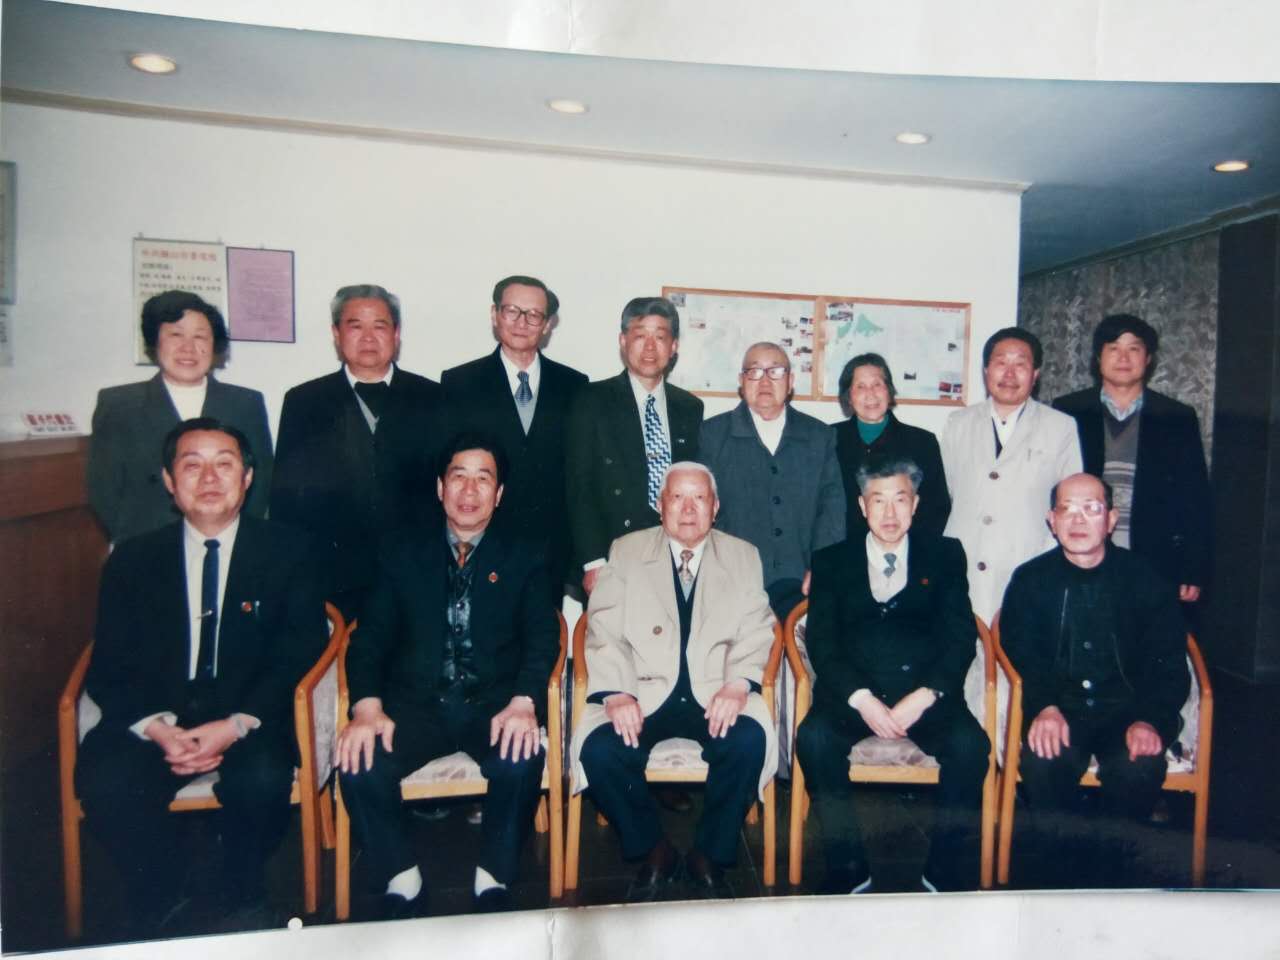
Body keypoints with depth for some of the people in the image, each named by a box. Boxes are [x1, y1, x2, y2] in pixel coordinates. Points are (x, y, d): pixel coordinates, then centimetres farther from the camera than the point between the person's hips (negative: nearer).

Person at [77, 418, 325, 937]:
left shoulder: (288, 552, 2)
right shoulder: (132, 559, 8)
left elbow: (300, 655, -4)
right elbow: (109, 670, 4)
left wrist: (236, 725, -19)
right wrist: (157, 727, -16)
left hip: (250, 721, -2)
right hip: (155, 720, 2)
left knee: (261, 779, -31)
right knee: (103, 782, -26)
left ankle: (240, 902, 2)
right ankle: (161, 901, 3)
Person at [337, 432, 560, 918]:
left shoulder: (524, 560, 10)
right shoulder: (402, 552, 12)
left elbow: (542, 637, -1)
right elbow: (371, 635, 5)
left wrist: (523, 702, -21)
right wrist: (368, 706, -14)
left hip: (492, 704, -1)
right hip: (416, 704, 1)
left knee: (521, 760, -31)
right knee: (359, 764, -26)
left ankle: (492, 883, -7)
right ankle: (401, 885, -2)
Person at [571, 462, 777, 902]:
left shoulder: (743, 556, 12)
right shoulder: (626, 551, 9)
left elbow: (756, 630, 3)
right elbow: (604, 629, 1)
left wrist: (737, 684, -16)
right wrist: (616, 693, -14)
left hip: (716, 695, 0)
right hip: (643, 692, 0)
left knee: (749, 741, -29)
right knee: (599, 749, -26)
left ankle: (709, 856, -3)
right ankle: (653, 851, 2)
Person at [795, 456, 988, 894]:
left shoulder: (944, 555, 15)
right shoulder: (831, 562, 14)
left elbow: (960, 636, 4)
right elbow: (821, 642, 3)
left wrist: (925, 695, -13)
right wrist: (860, 697, -14)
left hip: (926, 691, 0)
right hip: (852, 691, 0)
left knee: (970, 744, -27)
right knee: (814, 738, -28)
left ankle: (946, 872, -7)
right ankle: (848, 869, -11)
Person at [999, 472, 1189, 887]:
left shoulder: (1143, 578, 5)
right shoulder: (1030, 580, 5)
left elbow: (1169, 662, 1)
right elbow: (1019, 653, -3)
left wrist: (1151, 719, -17)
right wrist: (1043, 707, -23)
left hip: (1126, 709, 1)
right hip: (1059, 709, 0)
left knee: (1140, 766, -30)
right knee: (1043, 761, -31)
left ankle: (1109, 879, -6)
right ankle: (1067, 878, -8)